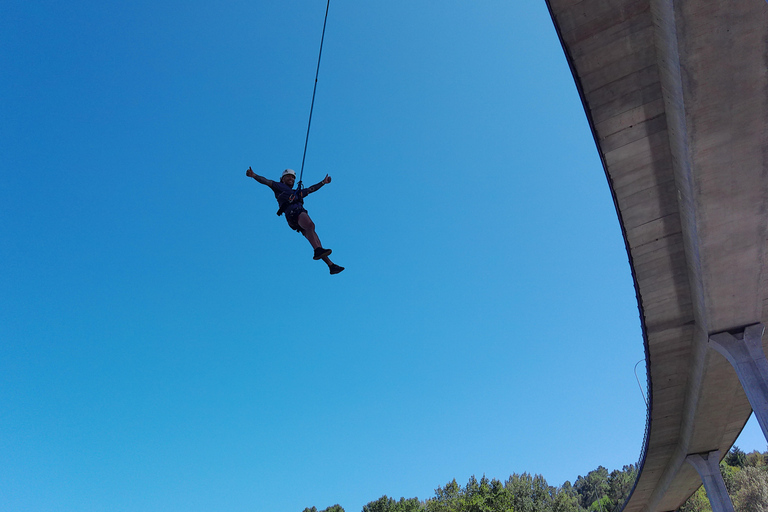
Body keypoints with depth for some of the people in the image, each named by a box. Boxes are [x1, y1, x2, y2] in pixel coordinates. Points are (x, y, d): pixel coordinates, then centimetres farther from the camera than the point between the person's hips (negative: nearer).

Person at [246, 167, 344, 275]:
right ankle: (318, 251, -55)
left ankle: (331, 265, -11)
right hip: (292, 212, -7)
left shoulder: (297, 192, 42)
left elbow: (311, 189, 53)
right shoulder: (279, 187, 24)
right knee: (310, 225, -36)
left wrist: (323, 182, 60)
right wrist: (254, 175, -1)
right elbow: (266, 181, 13)